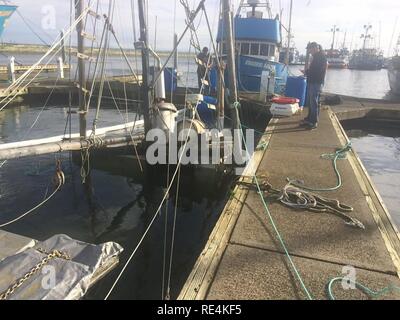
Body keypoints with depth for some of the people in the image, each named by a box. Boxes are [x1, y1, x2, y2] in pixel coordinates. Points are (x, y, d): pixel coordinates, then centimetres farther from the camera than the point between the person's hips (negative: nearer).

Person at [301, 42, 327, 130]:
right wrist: (307, 72, 3)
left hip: (316, 83, -10)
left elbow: (318, 71, -19)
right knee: (310, 102, 15)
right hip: (312, 82, 10)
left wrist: (307, 72, -9)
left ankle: (314, 122, -1)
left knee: (314, 103, -7)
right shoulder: (316, 57, 18)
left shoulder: (321, 57, -12)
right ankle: (309, 119, 25)